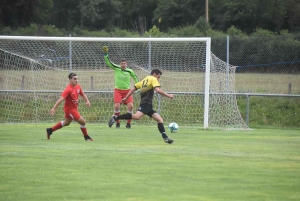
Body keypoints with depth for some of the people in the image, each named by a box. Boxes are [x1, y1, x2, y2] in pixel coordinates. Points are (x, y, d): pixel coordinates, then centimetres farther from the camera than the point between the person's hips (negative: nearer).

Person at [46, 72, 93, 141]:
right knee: (83, 122, -10)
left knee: (66, 123, 27)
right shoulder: (68, 89, -26)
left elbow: (82, 94, 19)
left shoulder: (78, 87, -1)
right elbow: (61, 99, -34)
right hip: (69, 109, -9)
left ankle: (50, 130, 40)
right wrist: (54, 108, -41)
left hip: (74, 108, 9)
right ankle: (86, 137, 12)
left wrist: (87, 101, 2)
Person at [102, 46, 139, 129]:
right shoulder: (116, 68, -1)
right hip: (118, 90, -1)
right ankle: (117, 123, 0)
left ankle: (128, 123, -1)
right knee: (117, 106, -18)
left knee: (130, 105, -16)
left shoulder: (129, 71, 0)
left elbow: (135, 77, 16)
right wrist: (105, 54, -13)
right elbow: (108, 63, -2)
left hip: (127, 90, 1)